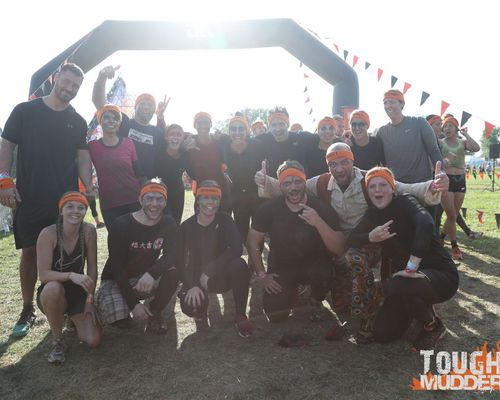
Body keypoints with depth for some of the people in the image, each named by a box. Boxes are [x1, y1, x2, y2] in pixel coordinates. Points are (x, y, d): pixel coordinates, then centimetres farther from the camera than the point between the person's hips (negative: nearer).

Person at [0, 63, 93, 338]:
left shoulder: (78, 122, 10)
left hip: (67, 199, 2)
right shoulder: (25, 111, 4)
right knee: (30, 252, 5)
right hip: (29, 198, -1)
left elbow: (82, 156, 7)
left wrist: (88, 185, -8)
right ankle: (28, 311, 17)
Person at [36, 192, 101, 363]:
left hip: (78, 291, 2)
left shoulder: (88, 231, -13)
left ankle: (74, 317, 23)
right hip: (51, 293, -2)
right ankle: (57, 341, -13)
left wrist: (90, 297, -13)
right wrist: (71, 275, -39)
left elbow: (92, 267, -7)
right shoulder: (48, 234, -21)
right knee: (53, 288, -39)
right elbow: (44, 275, -24)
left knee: (93, 341, -13)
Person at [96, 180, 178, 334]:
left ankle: (154, 313, -2)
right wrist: (133, 304, -25)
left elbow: (171, 256, -23)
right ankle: (121, 310, 8)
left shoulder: (168, 224, -8)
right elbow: (117, 267, -20)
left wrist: (151, 273, -45)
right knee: (117, 316, -31)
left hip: (146, 278, 3)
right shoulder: (121, 225, -19)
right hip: (117, 279, -2)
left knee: (172, 272, -28)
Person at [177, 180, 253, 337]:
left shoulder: (225, 220, -9)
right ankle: (200, 314, 12)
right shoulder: (187, 226, -7)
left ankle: (240, 316, -13)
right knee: (190, 306, -30)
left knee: (239, 264, -33)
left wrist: (210, 270, -29)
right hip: (196, 278, 0)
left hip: (222, 275, 0)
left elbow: (236, 249, -24)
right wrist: (191, 285, -25)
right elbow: (180, 259, -9)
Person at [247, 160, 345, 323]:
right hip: (280, 268, 1)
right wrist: (262, 274, -5)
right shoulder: (269, 209, -12)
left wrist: (318, 222, -36)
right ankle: (290, 290, 23)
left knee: (323, 271, -35)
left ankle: (316, 301, 4)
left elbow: (338, 250, -22)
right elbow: (252, 242, -1)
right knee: (275, 315, -14)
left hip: (312, 264, -1)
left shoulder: (322, 209, -15)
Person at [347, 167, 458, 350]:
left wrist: (411, 267, -39)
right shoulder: (373, 215, 3)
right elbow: (351, 240, -4)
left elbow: (426, 224, -37)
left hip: (441, 274, -6)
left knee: (394, 286, -36)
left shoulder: (404, 202, -16)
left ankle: (433, 326, -5)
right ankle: (421, 306, 26)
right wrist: (370, 237, -24)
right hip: (408, 275, 6)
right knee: (382, 333, 0)